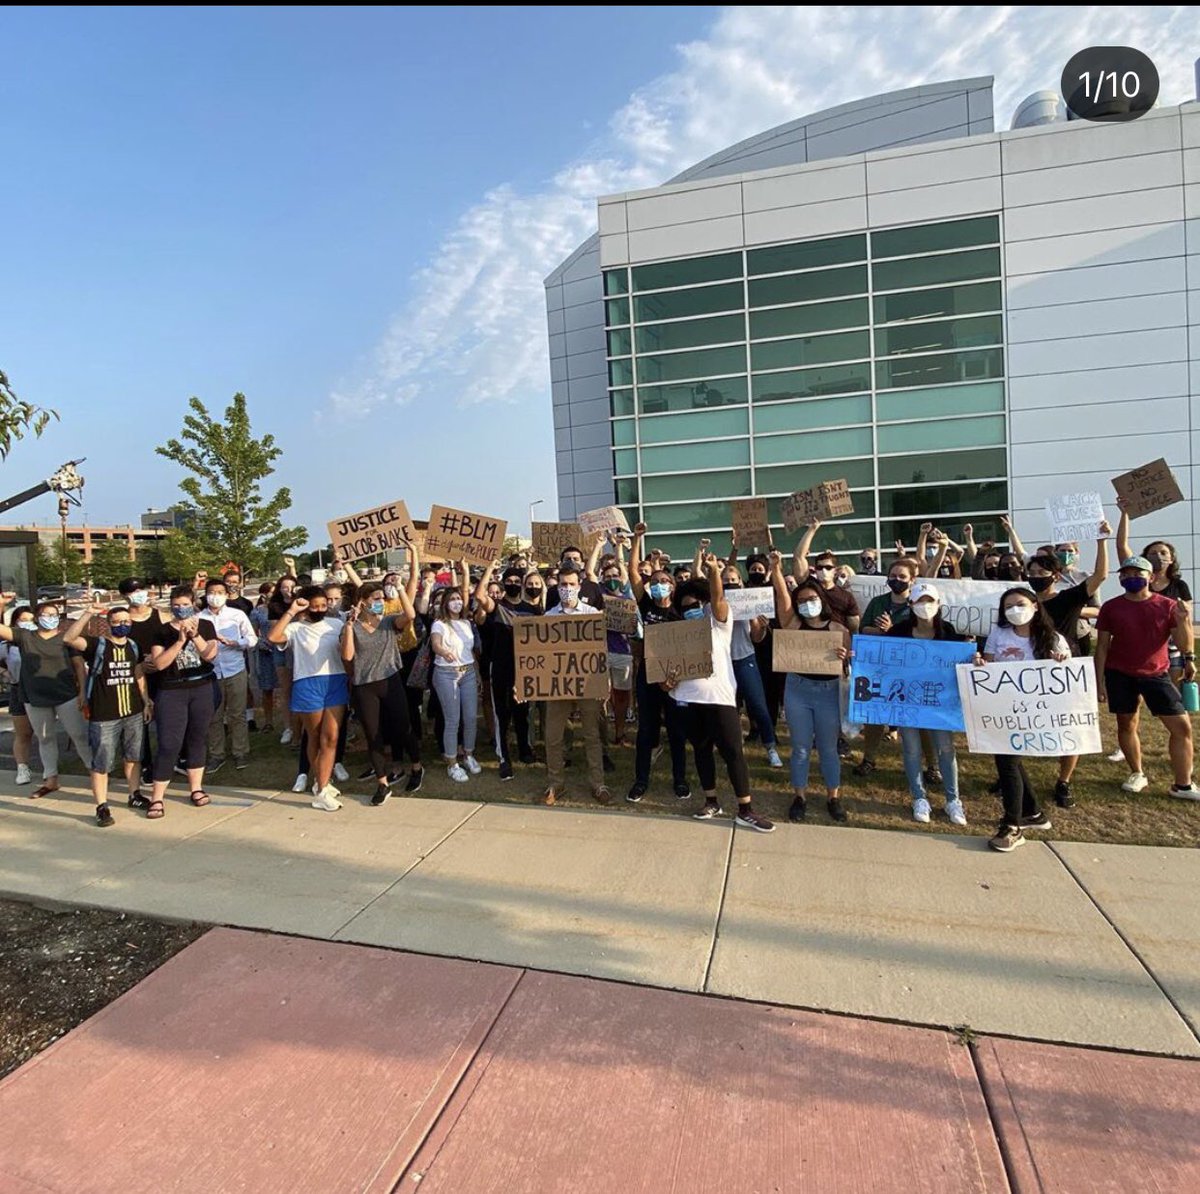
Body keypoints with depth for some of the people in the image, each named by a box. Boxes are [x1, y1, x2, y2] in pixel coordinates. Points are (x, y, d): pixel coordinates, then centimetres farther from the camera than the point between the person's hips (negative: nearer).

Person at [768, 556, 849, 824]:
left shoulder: (839, 629, 2)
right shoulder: (792, 624, 2)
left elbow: (849, 663, 1)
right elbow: (783, 598, -12)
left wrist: (844, 658, -22)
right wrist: (776, 570, -24)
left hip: (828, 691, 0)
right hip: (797, 690, 0)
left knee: (828, 748, 11)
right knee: (801, 747, 9)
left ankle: (833, 797, 25)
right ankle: (799, 796, 22)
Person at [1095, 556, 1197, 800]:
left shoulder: (1167, 605, -2)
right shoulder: (1111, 607, -2)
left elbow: (1183, 644, -7)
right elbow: (1102, 646, 1)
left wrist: (1182, 621, -27)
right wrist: (1100, 680, -2)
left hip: (1156, 674, 0)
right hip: (1119, 675, 0)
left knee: (1182, 725, -2)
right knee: (1126, 724, 8)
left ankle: (1183, 785, 9)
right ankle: (1137, 775, 25)